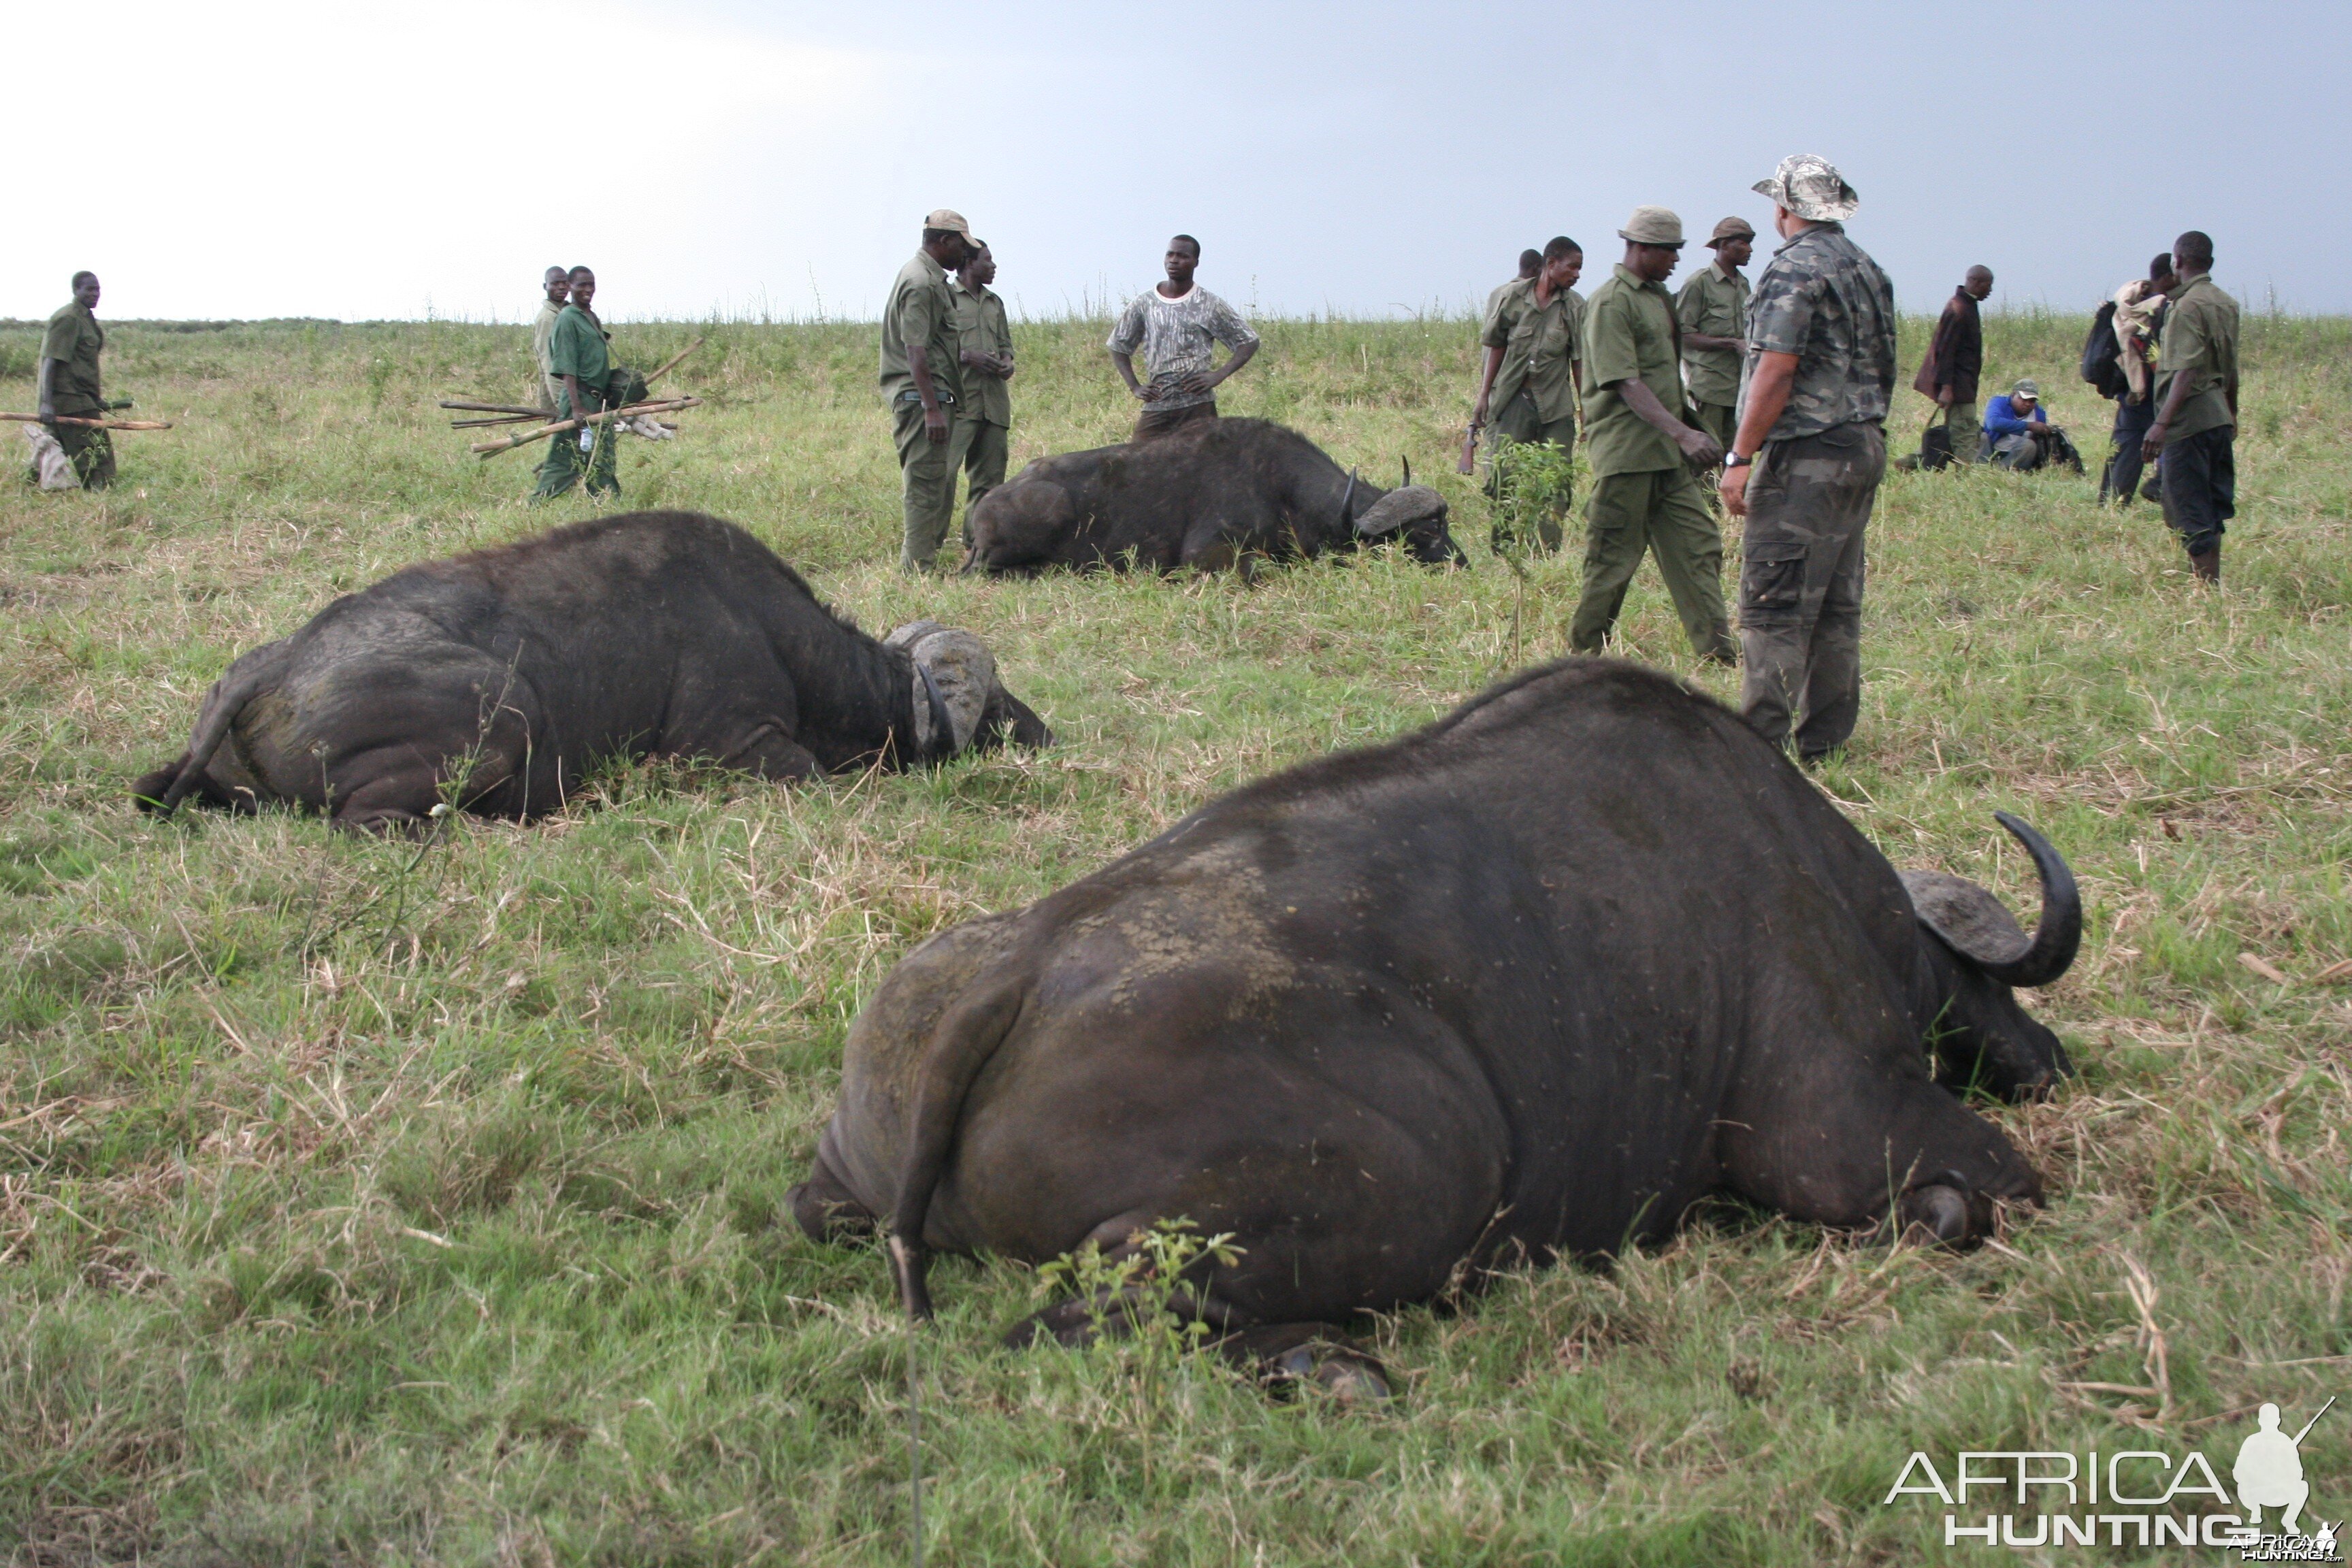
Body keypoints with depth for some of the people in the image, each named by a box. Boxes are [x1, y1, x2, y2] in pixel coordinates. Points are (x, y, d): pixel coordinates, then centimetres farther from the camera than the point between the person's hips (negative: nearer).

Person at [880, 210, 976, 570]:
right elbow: (915, 351, -21)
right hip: (920, 395, -11)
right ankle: (917, 568, -7)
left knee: (942, 481, 14)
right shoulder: (921, 283, -15)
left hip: (932, 395, 11)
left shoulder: (931, 278, 18)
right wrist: (932, 408, -25)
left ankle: (922, 562, 19)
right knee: (925, 484, -9)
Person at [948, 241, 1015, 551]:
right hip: (958, 400, -7)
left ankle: (976, 537, 15)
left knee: (990, 472, 7)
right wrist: (965, 355, -16)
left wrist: (1007, 361, 4)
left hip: (994, 399, 7)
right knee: (944, 469, -13)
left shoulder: (995, 303, 22)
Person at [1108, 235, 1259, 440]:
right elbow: (1119, 348, 15)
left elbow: (1249, 342, 4)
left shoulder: (1210, 306, 1)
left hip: (1198, 407, -2)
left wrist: (1218, 375, -8)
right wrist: (1135, 387, 2)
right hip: (1155, 406, 2)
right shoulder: (1144, 304, 7)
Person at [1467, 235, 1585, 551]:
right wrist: (1483, 396, 5)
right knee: (1502, 478, -1)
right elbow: (1497, 348, 8)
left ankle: (1547, 556, 5)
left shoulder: (1575, 307, 2)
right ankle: (1501, 553, 10)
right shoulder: (1514, 297, 0)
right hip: (1513, 402, -1)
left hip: (1556, 407, 1)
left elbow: (1579, 361, 3)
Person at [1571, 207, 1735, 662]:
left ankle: (1717, 648, 4)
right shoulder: (1612, 302, -13)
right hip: (1625, 449, -9)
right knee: (1614, 556, -2)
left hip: (1669, 452, 9)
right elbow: (1625, 382, -22)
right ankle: (1584, 653, 8)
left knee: (1697, 543, 4)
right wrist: (1682, 432, -30)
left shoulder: (1659, 295, 17)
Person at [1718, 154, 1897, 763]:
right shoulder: (1868, 269, 15)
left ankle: (1761, 741, -11)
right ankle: (1825, 740, 14)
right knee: (1836, 603, 11)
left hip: (1806, 456, -9)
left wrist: (1740, 456, -17)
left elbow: (1776, 372, -19)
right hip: (1865, 447, 9)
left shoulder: (1794, 269, -12)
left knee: (1773, 602, -8)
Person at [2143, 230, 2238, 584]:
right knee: (2211, 512, 14)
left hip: (2190, 421, -9)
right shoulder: (2226, 304, 12)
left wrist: (2162, 423, -29)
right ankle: (2212, 583, 19)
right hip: (2219, 419, 9)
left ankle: (2206, 586, -8)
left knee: (2190, 515, -5)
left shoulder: (2188, 306, -14)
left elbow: (2186, 372, -23)